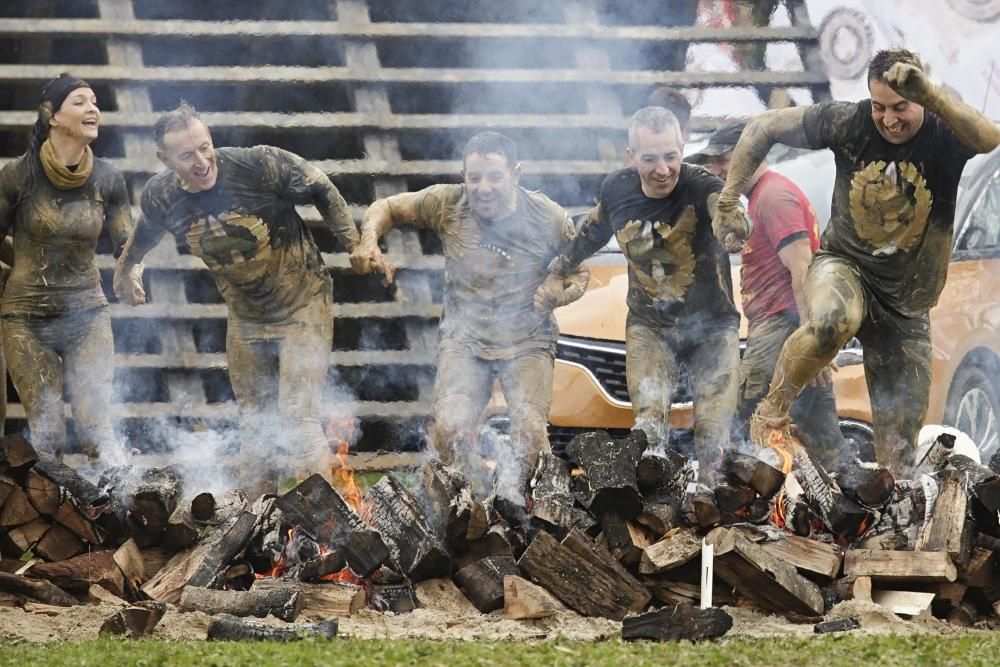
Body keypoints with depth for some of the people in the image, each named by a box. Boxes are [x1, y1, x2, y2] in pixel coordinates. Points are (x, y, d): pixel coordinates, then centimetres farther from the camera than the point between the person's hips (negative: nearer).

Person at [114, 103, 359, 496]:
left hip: (303, 306, -5)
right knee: (253, 426, 13)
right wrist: (125, 271, 31)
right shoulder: (161, 197, -11)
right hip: (245, 320, 5)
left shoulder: (260, 165, -25)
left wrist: (357, 244, -8)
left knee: (298, 419, -17)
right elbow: (145, 234, 14)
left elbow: (322, 191, -9)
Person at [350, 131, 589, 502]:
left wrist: (558, 293, -16)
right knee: (450, 430, -23)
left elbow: (579, 274, 7)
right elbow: (387, 208, 8)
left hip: (527, 342, 0)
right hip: (465, 338, 1)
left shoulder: (550, 218, -8)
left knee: (530, 436, -23)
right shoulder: (446, 204, -7)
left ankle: (510, 489, 9)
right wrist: (369, 243, -12)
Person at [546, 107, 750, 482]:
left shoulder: (699, 187, -21)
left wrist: (733, 225, -71)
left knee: (713, 441, -5)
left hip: (712, 327, -2)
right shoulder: (617, 190, -6)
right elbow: (594, 232, 18)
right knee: (649, 428, -18)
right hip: (649, 327, 2)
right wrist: (562, 265, 33)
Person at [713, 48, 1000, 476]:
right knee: (831, 322, -38)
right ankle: (773, 411, -16)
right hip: (845, 265, -1)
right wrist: (729, 200, -2)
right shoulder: (847, 123, -11)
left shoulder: (943, 135, -15)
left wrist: (930, 95, -56)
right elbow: (764, 128, 1)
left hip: (906, 303, 1)